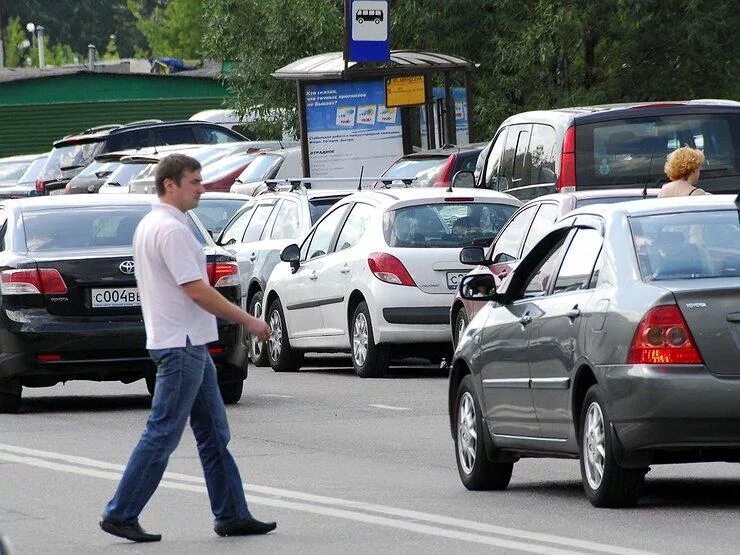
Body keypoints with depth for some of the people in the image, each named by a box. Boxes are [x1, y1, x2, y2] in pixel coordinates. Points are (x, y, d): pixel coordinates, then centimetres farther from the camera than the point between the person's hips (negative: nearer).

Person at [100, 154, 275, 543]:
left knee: (213, 433, 11)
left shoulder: (148, 226, 15)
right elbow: (198, 292, -20)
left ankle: (232, 515, 13)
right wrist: (248, 321, -12)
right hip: (182, 345, -11)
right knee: (162, 434, -6)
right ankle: (120, 514, -3)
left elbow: (147, 288, 22)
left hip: (189, 347, 11)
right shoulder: (170, 229, -18)